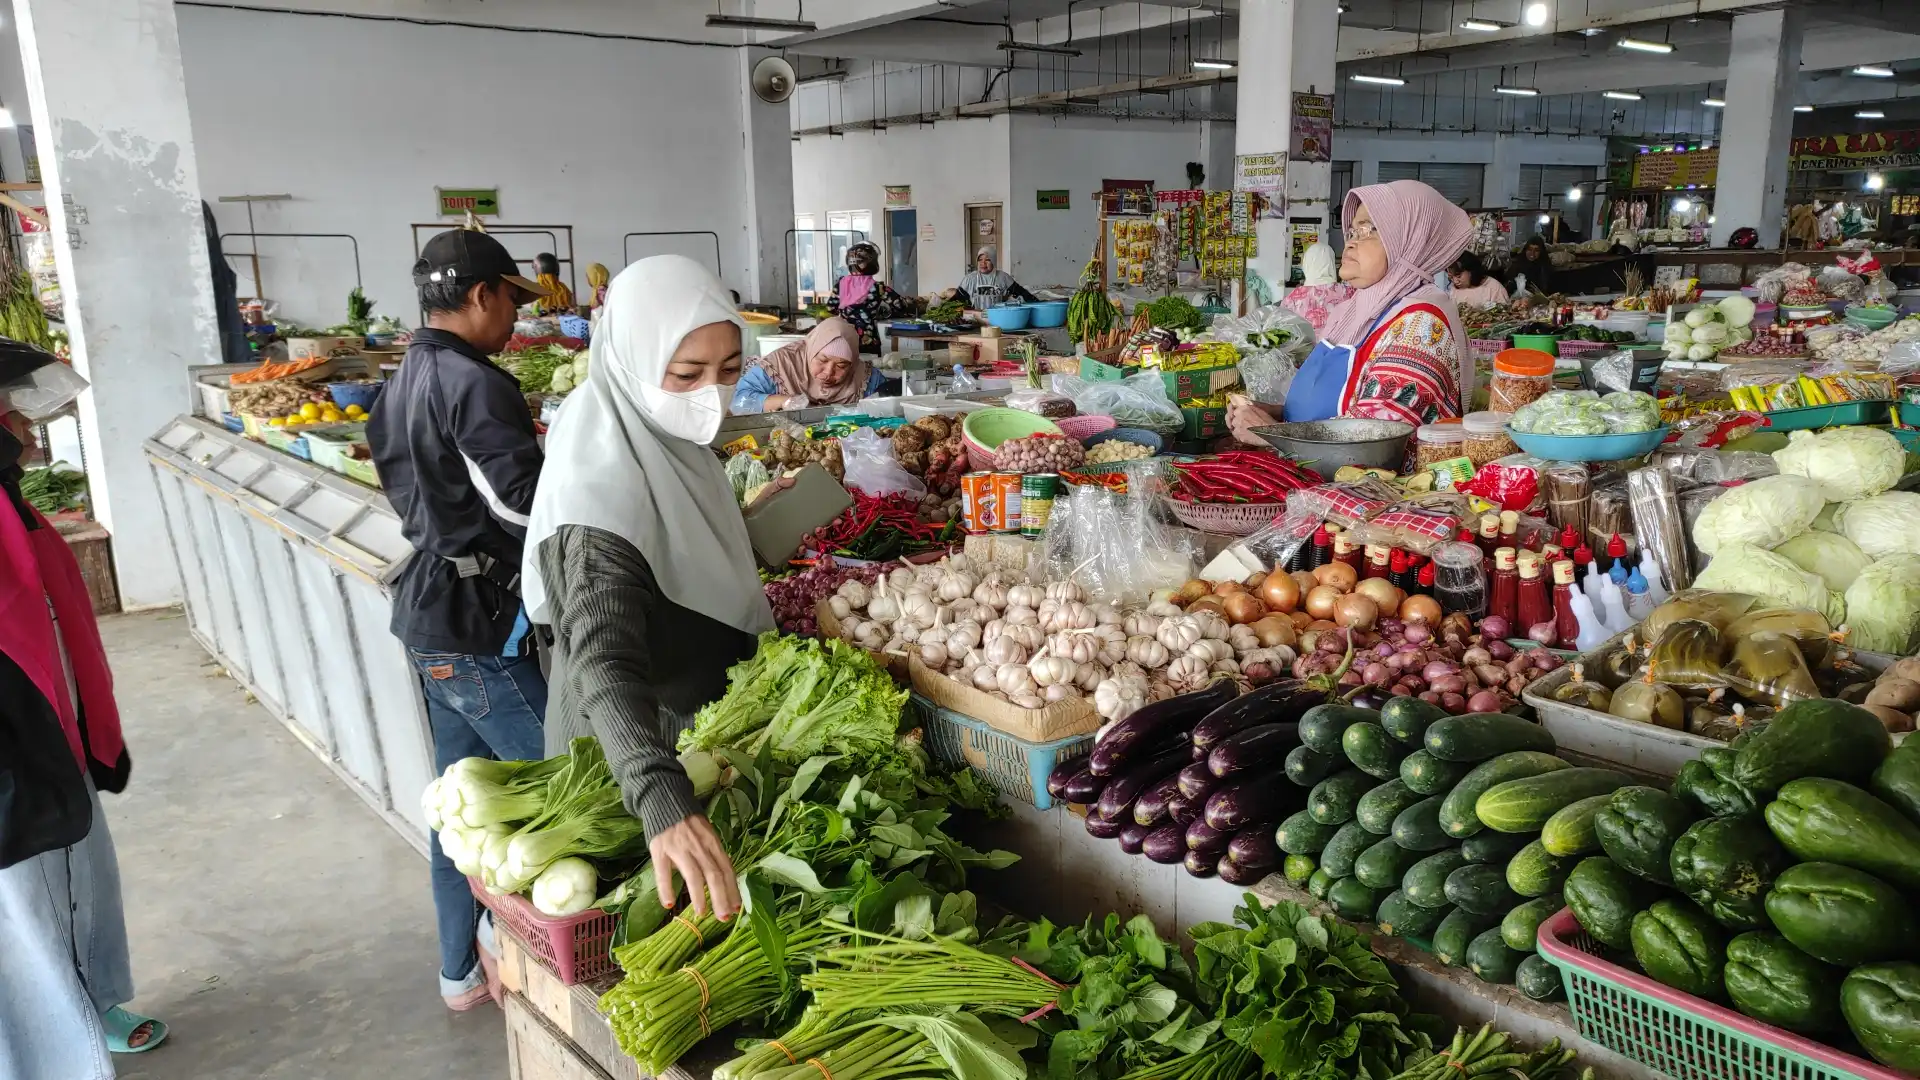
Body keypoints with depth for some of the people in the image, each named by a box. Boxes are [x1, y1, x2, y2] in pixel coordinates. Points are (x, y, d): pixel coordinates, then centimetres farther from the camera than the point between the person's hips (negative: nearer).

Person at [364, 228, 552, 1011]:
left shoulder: (401, 385, 11)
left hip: (429, 616, 10)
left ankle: (461, 969, 30)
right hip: (480, 627, -10)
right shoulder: (475, 386, -18)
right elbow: (530, 505, -23)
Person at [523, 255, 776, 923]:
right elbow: (604, 666, -45)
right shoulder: (602, 493, -31)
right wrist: (664, 801, -58)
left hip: (695, 729, 9)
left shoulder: (669, 443, -4)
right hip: (632, 756, -9)